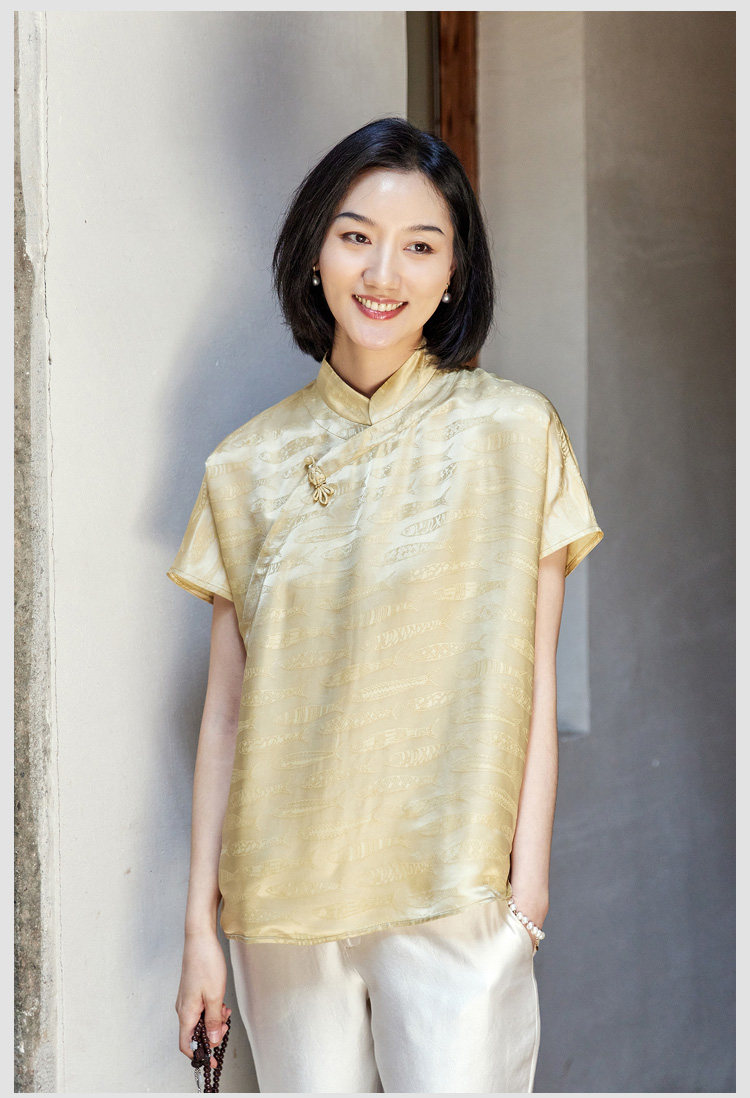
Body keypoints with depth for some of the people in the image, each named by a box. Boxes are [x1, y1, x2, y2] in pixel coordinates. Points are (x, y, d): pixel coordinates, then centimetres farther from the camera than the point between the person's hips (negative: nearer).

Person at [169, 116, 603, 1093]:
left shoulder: (514, 433, 0)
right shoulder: (250, 465, 6)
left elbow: (533, 681, 0)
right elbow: (227, 707, 6)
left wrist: (529, 882, -6)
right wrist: (201, 924, 5)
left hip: (454, 900, -2)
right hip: (283, 897, 2)